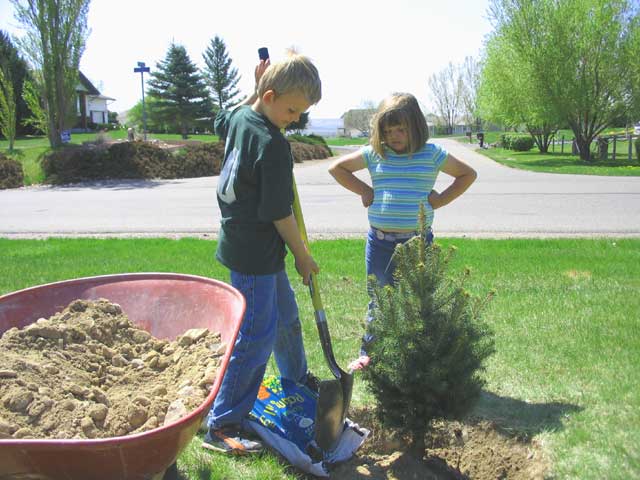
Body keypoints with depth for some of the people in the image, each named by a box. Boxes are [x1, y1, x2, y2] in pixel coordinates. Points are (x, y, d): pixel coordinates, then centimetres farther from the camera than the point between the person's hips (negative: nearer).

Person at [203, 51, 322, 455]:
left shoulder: (240, 116, 2)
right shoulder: (273, 146, -25)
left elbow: (222, 121, 30)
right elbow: (280, 214, -21)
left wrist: (256, 86, 18)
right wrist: (304, 257, -7)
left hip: (244, 241, 10)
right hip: (255, 253, -10)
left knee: (285, 316, 25)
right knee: (256, 337, -1)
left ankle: (296, 379, 48)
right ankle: (222, 425, 10)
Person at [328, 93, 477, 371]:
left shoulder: (432, 154, 0)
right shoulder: (374, 154, 4)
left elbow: (468, 174, 11)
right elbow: (337, 168, 13)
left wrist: (441, 199, 1)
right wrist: (364, 191, 5)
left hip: (418, 241, -2)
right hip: (379, 241, 2)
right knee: (378, 299, 14)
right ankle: (369, 353, 28)